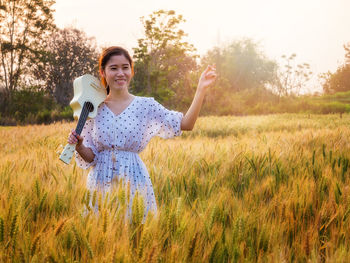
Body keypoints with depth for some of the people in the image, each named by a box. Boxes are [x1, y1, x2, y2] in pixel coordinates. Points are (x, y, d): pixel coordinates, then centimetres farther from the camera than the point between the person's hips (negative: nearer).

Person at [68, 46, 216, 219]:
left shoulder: (145, 105, -1)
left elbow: (186, 124, -9)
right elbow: (90, 156, 5)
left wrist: (201, 89, -14)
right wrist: (78, 146, -16)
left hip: (133, 180, -1)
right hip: (100, 180, 1)